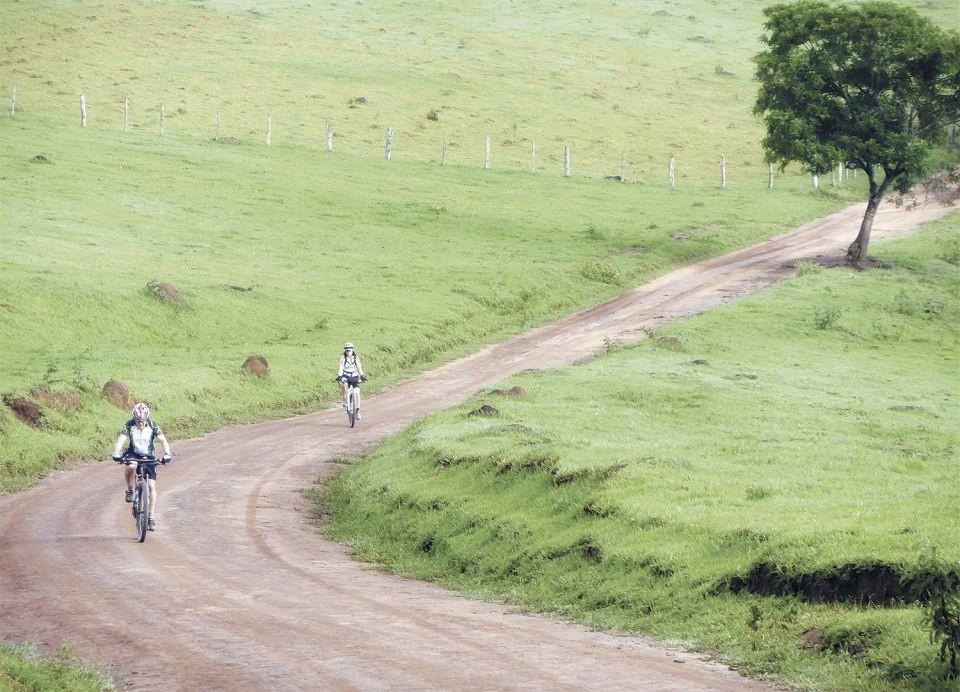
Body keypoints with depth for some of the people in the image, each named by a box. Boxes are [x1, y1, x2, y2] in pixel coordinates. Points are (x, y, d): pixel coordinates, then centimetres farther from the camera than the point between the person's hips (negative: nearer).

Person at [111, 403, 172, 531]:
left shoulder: (152, 426, -18)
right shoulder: (129, 425, -19)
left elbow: (163, 440, -24)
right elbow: (121, 440, -29)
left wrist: (167, 454, -43)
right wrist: (116, 454, -47)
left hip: (149, 457, 1)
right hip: (133, 454, -1)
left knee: (152, 486, -9)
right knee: (130, 467, -37)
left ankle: (152, 516, -3)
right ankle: (129, 490, -11)